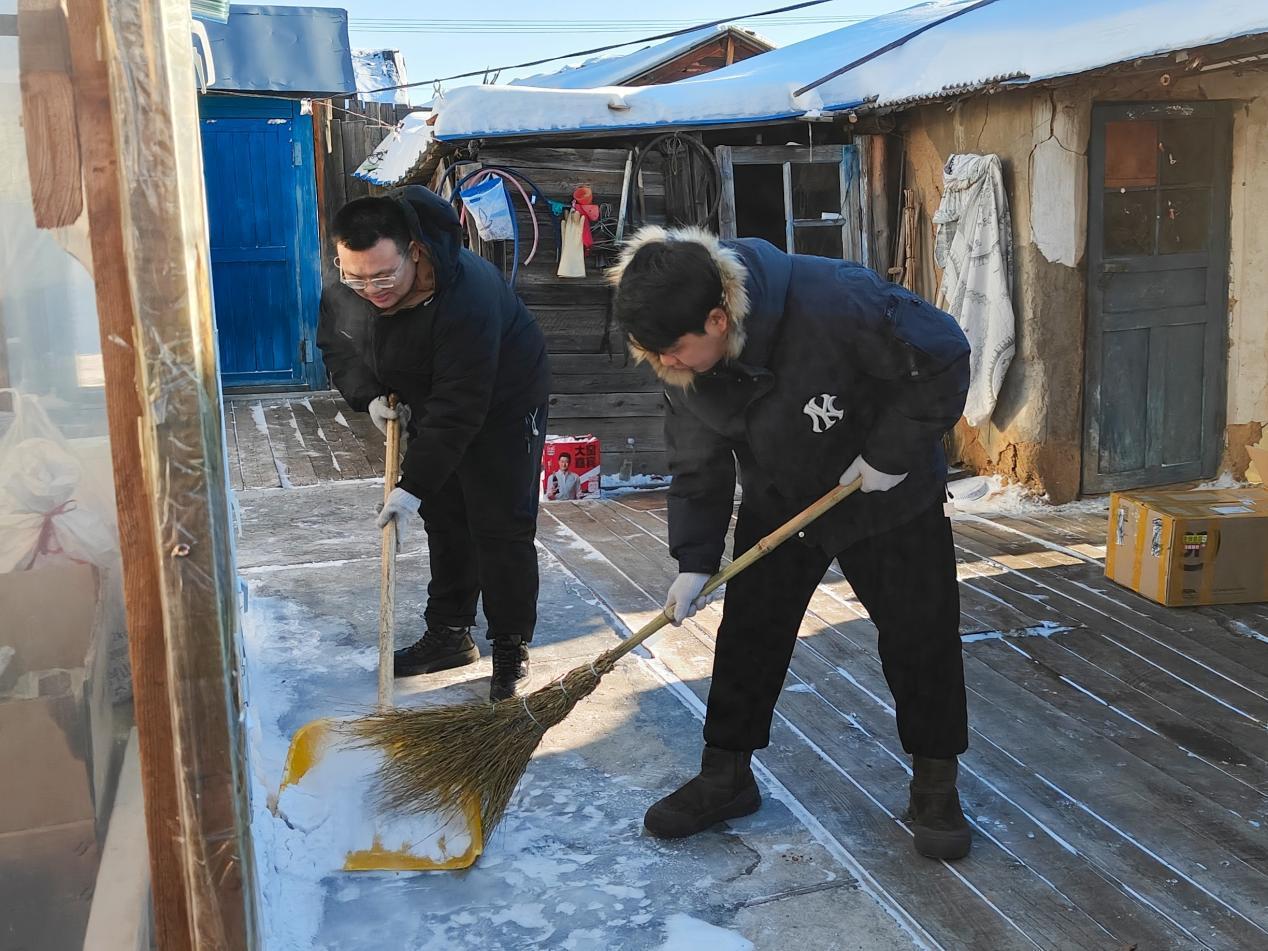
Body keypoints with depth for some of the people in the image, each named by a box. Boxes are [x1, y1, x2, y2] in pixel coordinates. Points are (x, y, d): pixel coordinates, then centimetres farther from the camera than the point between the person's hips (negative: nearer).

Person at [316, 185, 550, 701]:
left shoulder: (467, 296, -40)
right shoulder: (343, 291, -17)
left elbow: (458, 408, -38)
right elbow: (335, 343, 5)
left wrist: (413, 487, -36)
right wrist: (368, 396, -12)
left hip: (503, 407, -7)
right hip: (429, 407, 7)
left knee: (501, 529, -7)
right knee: (445, 522, 14)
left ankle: (511, 649, 7)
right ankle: (450, 634, 28)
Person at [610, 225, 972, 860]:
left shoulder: (833, 301, -36)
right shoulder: (684, 367, -17)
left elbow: (943, 358, -25)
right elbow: (697, 467, -6)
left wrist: (891, 454, -24)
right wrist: (693, 562, -12)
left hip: (889, 500, -4)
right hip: (777, 508, 4)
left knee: (920, 639, 3)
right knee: (746, 637, 5)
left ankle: (935, 785, 22)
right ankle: (725, 776, 22)